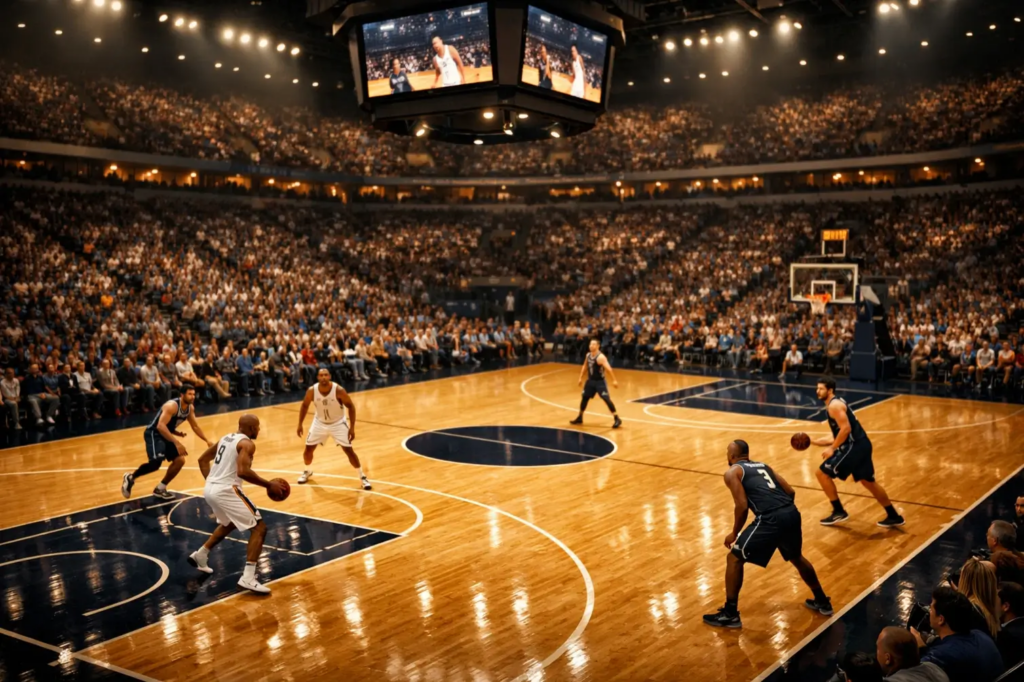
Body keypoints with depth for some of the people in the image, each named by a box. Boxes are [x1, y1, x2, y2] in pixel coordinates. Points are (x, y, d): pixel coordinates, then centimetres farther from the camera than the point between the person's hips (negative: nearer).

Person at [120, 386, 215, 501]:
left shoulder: (190, 408, 2)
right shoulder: (172, 406, -25)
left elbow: (195, 427, 17)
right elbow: (160, 426, -35)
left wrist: (207, 440, 7)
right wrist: (176, 443, -40)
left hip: (166, 435, 9)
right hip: (154, 433, -9)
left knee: (180, 460, 3)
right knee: (155, 463, -26)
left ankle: (160, 488, 16)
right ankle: (130, 478, -1)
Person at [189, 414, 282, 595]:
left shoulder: (226, 438, 17)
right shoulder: (247, 443, -9)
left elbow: (203, 459, 25)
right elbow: (243, 471, -24)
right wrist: (268, 484, -16)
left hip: (209, 490, 9)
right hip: (226, 491, -9)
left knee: (230, 523, 35)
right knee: (259, 527, -6)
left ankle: (200, 555, 39)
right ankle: (248, 577, -15)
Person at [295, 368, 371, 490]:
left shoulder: (338, 390, -29)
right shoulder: (312, 391, -22)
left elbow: (351, 406, -17)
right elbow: (305, 406, -2)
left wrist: (352, 427, -19)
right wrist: (300, 424, -2)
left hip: (338, 423, -2)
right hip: (320, 423, 3)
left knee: (349, 450, -8)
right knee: (308, 449, 4)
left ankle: (362, 477, 8)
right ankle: (308, 471, 34)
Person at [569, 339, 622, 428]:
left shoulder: (600, 357, -22)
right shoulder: (588, 355, 3)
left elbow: (608, 368, -28)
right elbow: (585, 367, 19)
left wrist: (614, 380, -33)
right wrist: (581, 378, 18)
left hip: (600, 382, -7)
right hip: (590, 381, 7)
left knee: (606, 399, -14)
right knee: (584, 398, 13)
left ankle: (617, 419, -9)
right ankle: (579, 418, 30)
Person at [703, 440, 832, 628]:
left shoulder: (732, 472, 8)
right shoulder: (764, 466, 28)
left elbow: (742, 506, -3)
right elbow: (790, 492, 21)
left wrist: (734, 533, 9)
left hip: (770, 519, -7)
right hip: (792, 513, 7)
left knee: (734, 559, 8)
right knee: (796, 558, 34)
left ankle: (730, 614, 9)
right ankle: (822, 602, 46)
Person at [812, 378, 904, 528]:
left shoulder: (834, 405, -12)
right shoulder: (835, 404, 19)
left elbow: (846, 429, -23)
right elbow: (839, 435, 23)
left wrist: (832, 449, -18)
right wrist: (815, 441, 18)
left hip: (854, 446, -10)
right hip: (861, 445, 10)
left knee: (822, 473, -3)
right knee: (868, 481, 22)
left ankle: (839, 512, 5)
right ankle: (893, 516, 31)